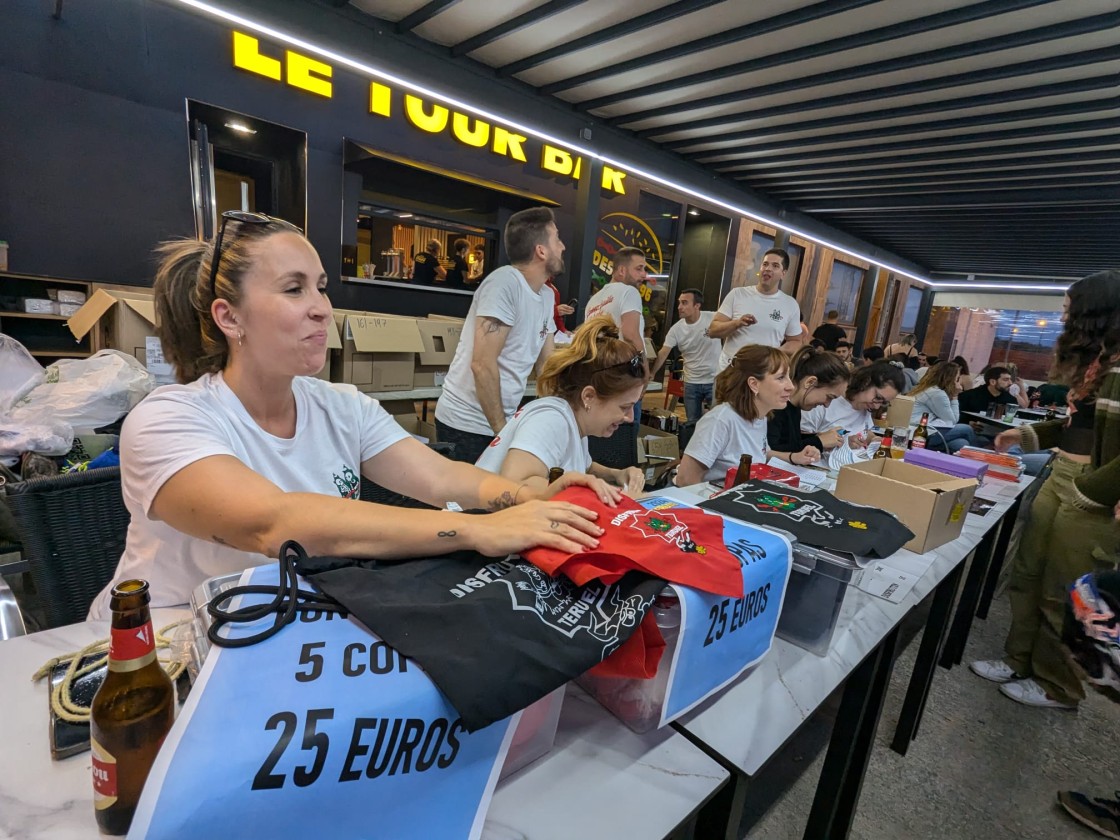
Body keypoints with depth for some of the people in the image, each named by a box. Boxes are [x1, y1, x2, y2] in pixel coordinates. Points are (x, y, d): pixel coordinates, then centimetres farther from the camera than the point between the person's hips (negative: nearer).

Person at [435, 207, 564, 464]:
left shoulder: (547, 296, 8)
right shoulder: (505, 281, -18)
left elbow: (547, 364, 13)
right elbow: (482, 364, -23)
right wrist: (501, 431, -18)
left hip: (503, 422, 8)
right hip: (467, 424, -7)